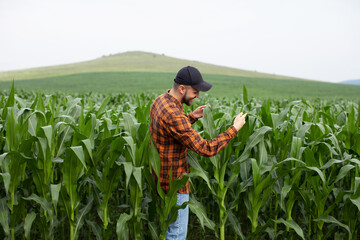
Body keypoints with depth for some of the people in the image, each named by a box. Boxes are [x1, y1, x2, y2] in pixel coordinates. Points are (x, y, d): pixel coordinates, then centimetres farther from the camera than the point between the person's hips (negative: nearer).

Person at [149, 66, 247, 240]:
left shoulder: (159, 101, 1)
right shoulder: (173, 116, -30)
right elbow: (206, 149, -28)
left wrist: (192, 117, 6)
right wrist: (234, 129, -19)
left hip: (161, 175, 10)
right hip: (174, 181, -10)